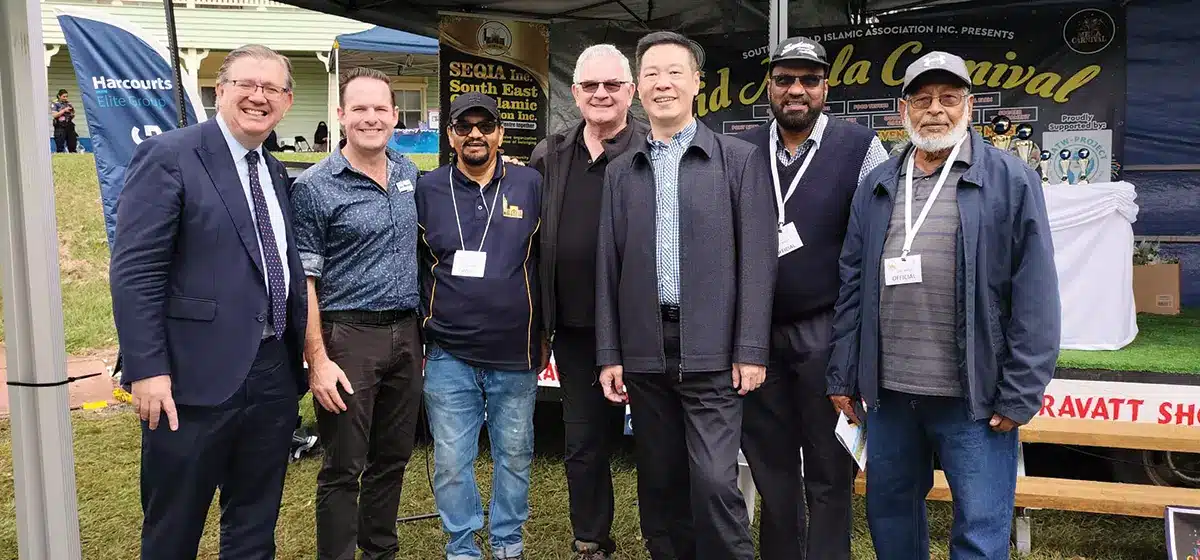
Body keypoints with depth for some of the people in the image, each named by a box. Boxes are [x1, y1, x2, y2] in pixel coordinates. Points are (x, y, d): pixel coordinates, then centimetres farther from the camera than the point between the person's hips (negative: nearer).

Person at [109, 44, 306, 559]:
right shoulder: (167, 157, -8)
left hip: (274, 377, 7)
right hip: (196, 379, -6)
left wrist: (299, 357, 12)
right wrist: (147, 370, -18)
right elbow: (134, 272, -13)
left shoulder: (276, 174, 13)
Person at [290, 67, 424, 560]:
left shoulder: (408, 173, 9)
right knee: (344, 467, 2)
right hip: (349, 337, -6)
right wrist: (318, 361, -15)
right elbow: (303, 280, -10)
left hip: (406, 334, 6)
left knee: (392, 457, 15)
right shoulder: (314, 187, -8)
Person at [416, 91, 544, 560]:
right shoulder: (427, 189, 3)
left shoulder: (530, 184, 2)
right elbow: (412, 269, 8)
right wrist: (415, 339, 8)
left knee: (514, 455, 12)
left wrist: (543, 335, 8)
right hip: (448, 356, 0)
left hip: (516, 355, 0)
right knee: (451, 461, 5)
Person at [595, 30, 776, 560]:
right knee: (659, 483, 11)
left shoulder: (739, 158, 2)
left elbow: (757, 258, -2)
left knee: (714, 481, -7)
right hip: (643, 351, 4)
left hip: (712, 350, -3)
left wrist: (750, 349, -8)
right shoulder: (620, 171, 12)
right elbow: (608, 266, 10)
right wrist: (609, 354, 6)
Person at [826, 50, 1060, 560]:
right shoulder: (876, 187, 11)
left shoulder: (1011, 180, -2)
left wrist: (1020, 394, -11)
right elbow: (853, 286, 11)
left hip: (974, 400, -4)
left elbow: (1035, 296, -7)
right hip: (887, 393, 5)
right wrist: (844, 375, 7)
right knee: (889, 518, 17)